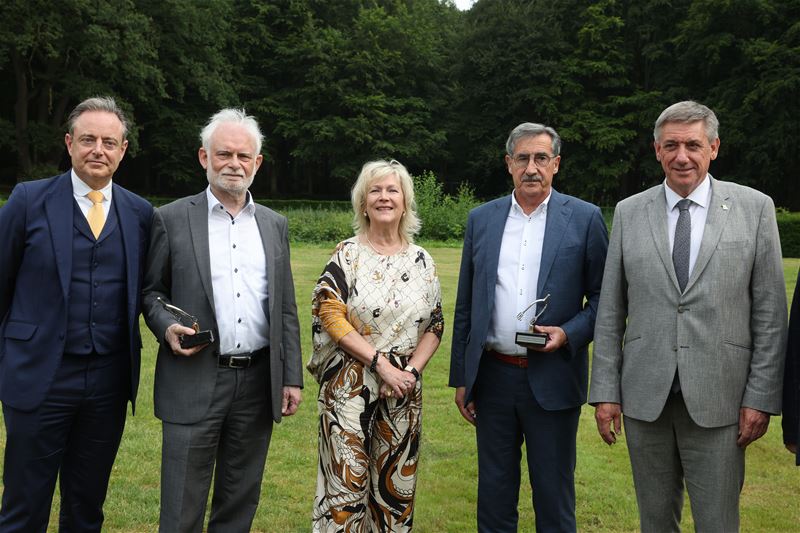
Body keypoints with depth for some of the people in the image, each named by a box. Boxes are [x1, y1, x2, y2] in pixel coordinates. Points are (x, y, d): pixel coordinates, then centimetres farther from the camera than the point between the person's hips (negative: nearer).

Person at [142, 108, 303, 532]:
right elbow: (150, 290, 6)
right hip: (195, 381, -3)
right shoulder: (171, 219, 1)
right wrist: (166, 326, -15)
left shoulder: (274, 225, 10)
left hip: (258, 382, 3)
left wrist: (292, 378, 6)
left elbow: (285, 308, 10)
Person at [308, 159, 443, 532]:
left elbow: (435, 325, 8)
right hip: (350, 386, -3)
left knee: (396, 483, 10)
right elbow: (331, 317, -10)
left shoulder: (421, 261, 8)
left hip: (403, 389, 3)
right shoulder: (347, 254, -2)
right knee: (347, 479, -1)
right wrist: (381, 364, -16)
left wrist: (411, 370, -8)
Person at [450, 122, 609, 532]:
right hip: (492, 376, 3)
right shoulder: (481, 219, 7)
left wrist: (569, 333, -17)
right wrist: (460, 377, 9)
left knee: (554, 497, 9)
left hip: (553, 379, -2)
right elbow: (465, 305, 9)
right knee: (494, 495, 14)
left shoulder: (585, 218, -2)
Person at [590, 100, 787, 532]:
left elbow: (770, 313, 0)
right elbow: (610, 311, 5)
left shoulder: (754, 208, 1)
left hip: (717, 398, -1)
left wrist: (762, 397, -4)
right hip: (644, 397, 2)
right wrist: (605, 391, 2)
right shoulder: (628, 213, 4)